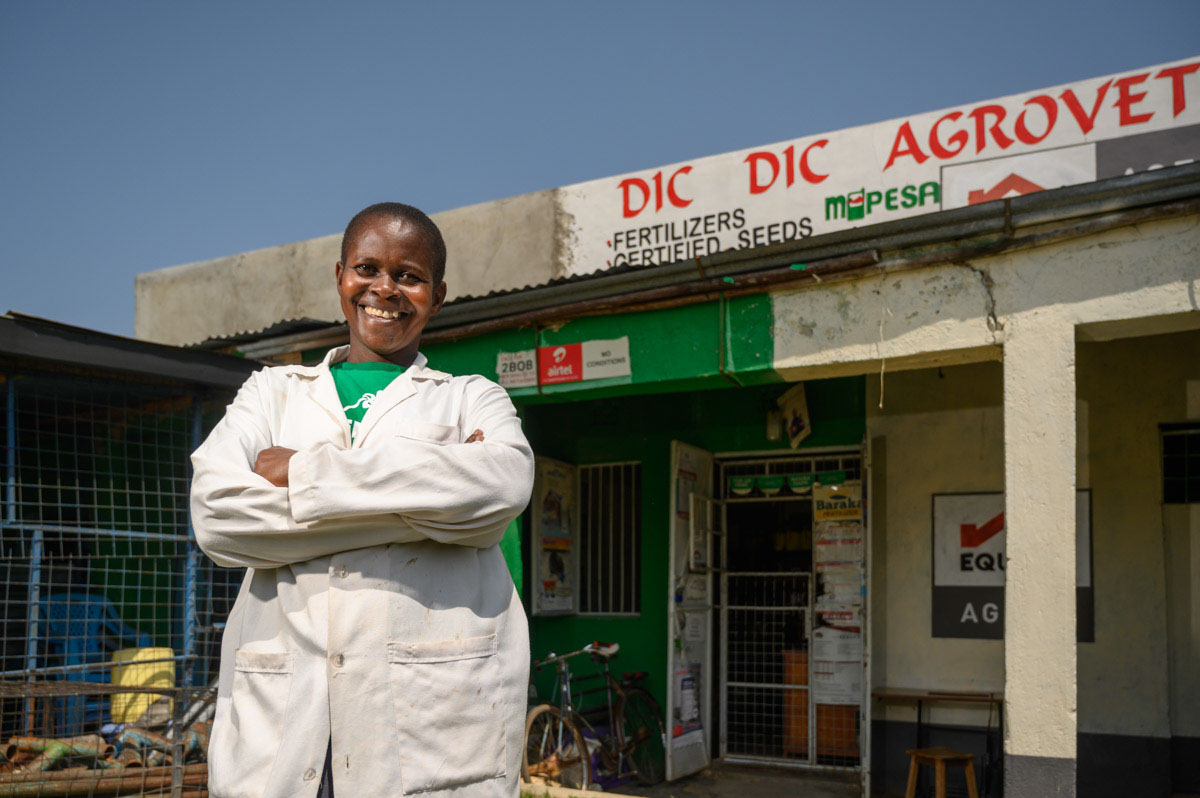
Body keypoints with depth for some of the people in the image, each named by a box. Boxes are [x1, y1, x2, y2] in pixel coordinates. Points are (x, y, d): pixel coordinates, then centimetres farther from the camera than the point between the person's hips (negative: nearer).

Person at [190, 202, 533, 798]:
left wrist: (302, 473, -6)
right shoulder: (271, 392, 19)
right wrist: (420, 499, -7)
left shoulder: (472, 400, 15)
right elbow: (215, 513, 0)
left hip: (435, 704, -1)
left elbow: (501, 486, -10)